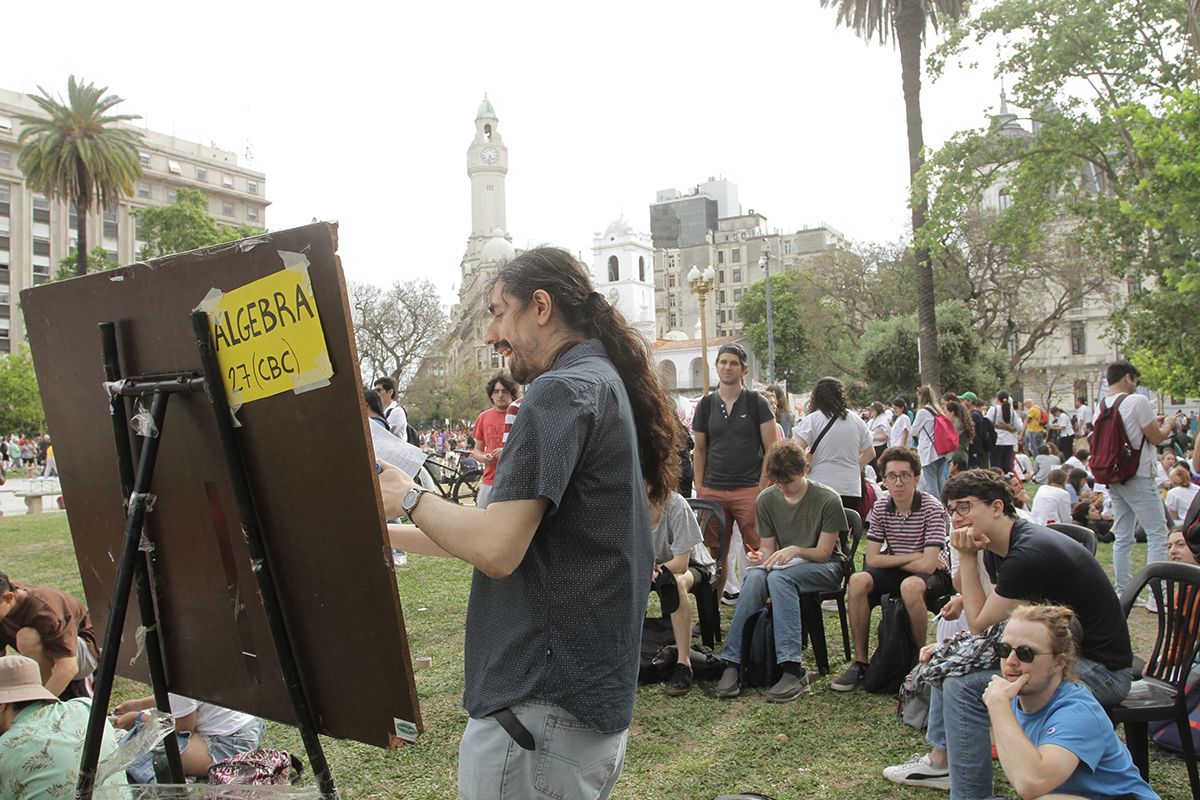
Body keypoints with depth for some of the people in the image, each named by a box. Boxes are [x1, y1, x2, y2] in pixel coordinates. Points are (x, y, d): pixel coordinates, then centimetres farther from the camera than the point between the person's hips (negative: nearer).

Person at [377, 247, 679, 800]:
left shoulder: (561, 390, -16)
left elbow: (495, 549, -24)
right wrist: (387, 532, 15)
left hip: (541, 708, -10)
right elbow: (513, 535, 18)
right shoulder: (605, 382, 15)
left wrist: (409, 497, -7)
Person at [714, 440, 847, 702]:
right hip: (781, 565, 4)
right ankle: (732, 663, -35)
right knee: (754, 577, -33)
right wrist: (761, 558, -17)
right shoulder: (767, 500, 2)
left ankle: (792, 669, -43)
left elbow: (824, 552, -9)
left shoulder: (828, 500, -10)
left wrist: (796, 550, -27)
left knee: (779, 578, -37)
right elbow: (768, 548, 7)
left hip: (824, 567, -4)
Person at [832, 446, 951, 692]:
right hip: (897, 573, 5)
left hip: (935, 575, -5)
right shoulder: (880, 508, -3)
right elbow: (872, 560, -6)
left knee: (910, 586, -38)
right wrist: (911, 557, -13)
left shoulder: (932, 508, -19)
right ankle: (860, 663, -12)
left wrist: (894, 559, -11)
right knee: (857, 581, -23)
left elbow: (927, 565, -25)